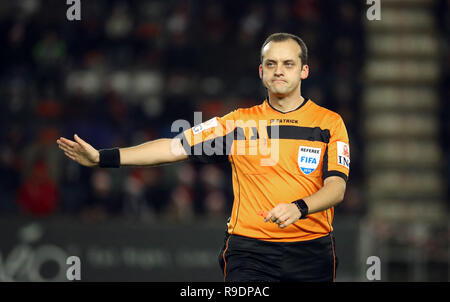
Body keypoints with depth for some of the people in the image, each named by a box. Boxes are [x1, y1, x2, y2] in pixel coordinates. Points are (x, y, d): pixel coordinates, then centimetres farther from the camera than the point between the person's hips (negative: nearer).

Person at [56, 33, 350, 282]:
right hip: (248, 249, 0)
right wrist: (104, 157, -3)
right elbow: (175, 147, 4)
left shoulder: (330, 123, 4)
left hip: (311, 252, 0)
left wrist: (298, 208, -27)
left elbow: (336, 187, -6)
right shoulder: (240, 121, 7)